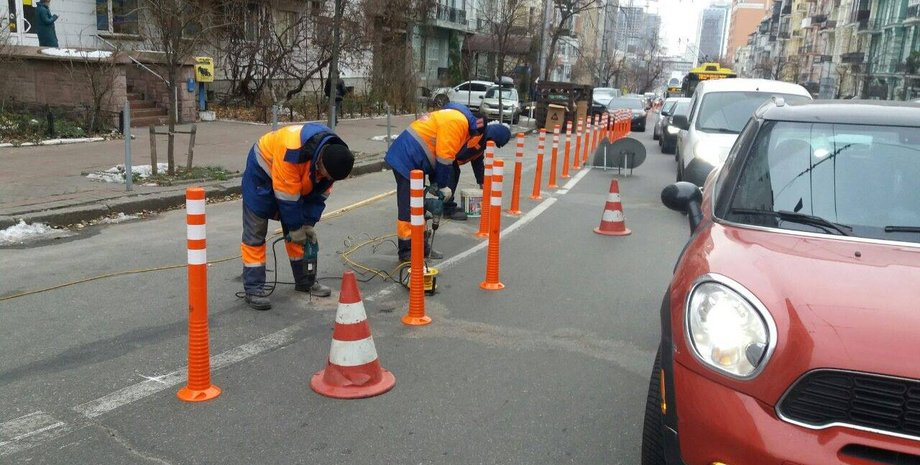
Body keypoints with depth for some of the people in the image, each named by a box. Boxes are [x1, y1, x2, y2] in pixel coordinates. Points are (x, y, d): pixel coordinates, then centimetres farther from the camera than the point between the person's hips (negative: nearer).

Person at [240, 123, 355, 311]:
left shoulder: (332, 156, -19)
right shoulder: (292, 150, -41)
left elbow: (319, 194, -7)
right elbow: (287, 196, -32)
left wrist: (309, 224, -11)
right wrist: (295, 227, -23)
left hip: (298, 181, 7)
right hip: (263, 172, -6)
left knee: (302, 233, 6)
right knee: (255, 234, -7)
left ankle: (306, 281, 17)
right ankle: (253, 289, -3)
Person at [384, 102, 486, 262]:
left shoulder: (453, 118, 19)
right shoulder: (458, 121, -13)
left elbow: (436, 151, 19)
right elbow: (444, 157, -16)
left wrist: (436, 182, 14)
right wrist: (443, 185, -7)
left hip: (406, 158, 11)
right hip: (407, 159, -11)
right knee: (408, 208, -6)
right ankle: (407, 251, 0)